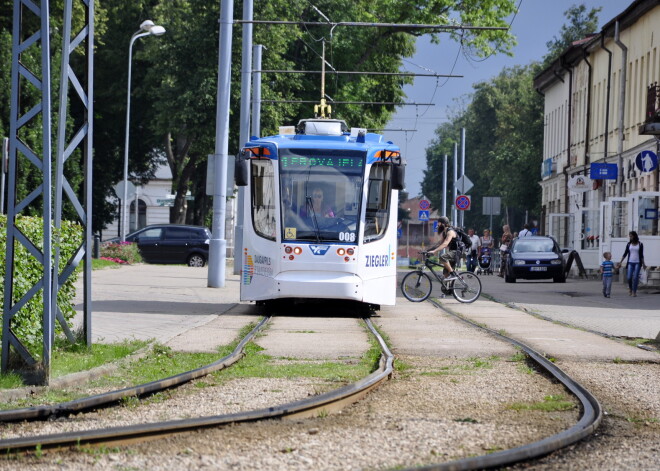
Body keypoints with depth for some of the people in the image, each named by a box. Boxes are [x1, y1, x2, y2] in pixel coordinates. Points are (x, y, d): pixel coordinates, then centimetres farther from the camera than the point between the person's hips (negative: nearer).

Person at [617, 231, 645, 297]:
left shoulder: (640, 244, 2)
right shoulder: (629, 244, 6)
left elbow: (641, 255, 4)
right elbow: (625, 254, 8)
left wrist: (643, 264, -1)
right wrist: (620, 263, 4)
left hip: (637, 263, -1)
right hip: (630, 263, 1)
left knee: (635, 278, -8)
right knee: (629, 277, -8)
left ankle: (634, 292, -1)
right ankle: (630, 288, 19)